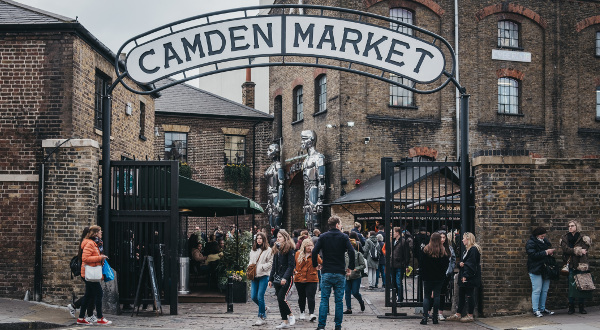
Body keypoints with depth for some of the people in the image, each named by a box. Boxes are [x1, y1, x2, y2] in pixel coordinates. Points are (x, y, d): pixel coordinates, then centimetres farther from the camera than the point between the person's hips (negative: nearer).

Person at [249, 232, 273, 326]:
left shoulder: (268, 250, -3)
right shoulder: (253, 250, 15)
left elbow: (270, 263, -6)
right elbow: (250, 261, 22)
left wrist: (261, 267, -16)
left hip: (263, 276, -6)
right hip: (254, 276, 6)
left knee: (260, 297, -8)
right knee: (253, 297, 4)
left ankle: (262, 317, 4)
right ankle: (263, 308, 31)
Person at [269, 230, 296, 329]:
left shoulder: (289, 249, -7)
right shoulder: (276, 249, 15)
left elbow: (291, 265, -13)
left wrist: (285, 278, -22)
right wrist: (271, 279, 14)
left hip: (287, 278, -7)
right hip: (277, 278, 7)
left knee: (281, 298, -15)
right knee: (280, 300, 5)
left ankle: (291, 315, 5)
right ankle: (285, 322, 11)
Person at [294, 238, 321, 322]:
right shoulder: (298, 254, 5)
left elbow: (322, 262, -17)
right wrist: (295, 271, 4)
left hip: (311, 279, -3)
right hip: (299, 279, 3)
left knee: (310, 297, -11)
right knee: (301, 297, 14)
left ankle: (311, 314, -14)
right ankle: (302, 312, 29)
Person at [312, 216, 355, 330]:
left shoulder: (323, 237, 4)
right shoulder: (343, 237, 0)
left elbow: (315, 251, -6)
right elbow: (351, 252, -11)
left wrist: (316, 265, 8)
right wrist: (350, 267, -1)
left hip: (326, 273, 1)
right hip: (340, 273, -1)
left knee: (324, 300, 4)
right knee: (339, 301, 6)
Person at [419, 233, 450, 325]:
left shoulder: (425, 250, -6)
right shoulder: (443, 251, -4)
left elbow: (421, 263, -2)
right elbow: (446, 264, 1)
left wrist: (423, 274, 8)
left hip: (427, 277, -1)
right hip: (439, 277, 1)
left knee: (426, 296, 3)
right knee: (436, 296, 6)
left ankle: (425, 317, -6)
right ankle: (435, 317, 5)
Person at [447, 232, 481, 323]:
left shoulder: (473, 249, -14)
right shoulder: (467, 249, 18)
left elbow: (471, 264, -19)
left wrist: (465, 276, -22)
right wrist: (460, 264, 0)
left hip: (470, 278, -10)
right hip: (464, 277, 10)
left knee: (469, 296, -3)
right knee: (461, 295, 11)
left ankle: (470, 316, 5)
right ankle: (458, 314, 16)